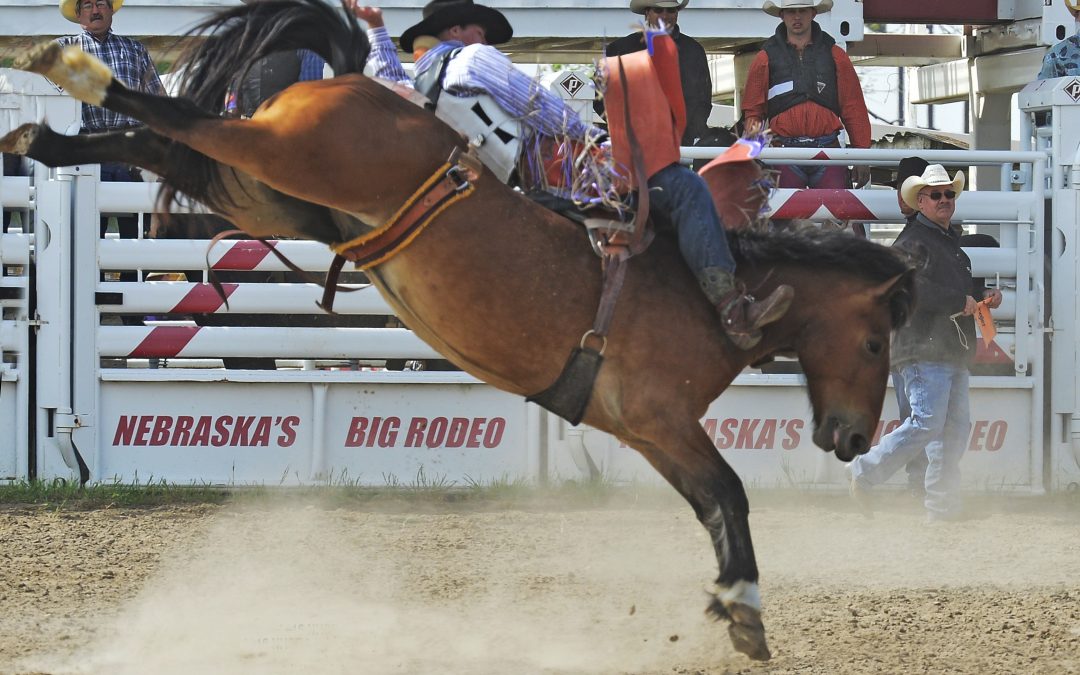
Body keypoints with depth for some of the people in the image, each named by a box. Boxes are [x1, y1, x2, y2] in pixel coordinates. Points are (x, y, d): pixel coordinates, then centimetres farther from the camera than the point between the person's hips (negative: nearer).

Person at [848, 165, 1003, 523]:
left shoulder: (951, 241, 24)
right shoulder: (912, 242, -7)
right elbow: (909, 287, -22)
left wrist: (985, 295, 13)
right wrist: (959, 302, -19)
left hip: (955, 353, 10)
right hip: (924, 349, -10)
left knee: (955, 427, 6)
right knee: (927, 423, -16)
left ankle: (942, 506, 8)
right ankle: (865, 471, -3)